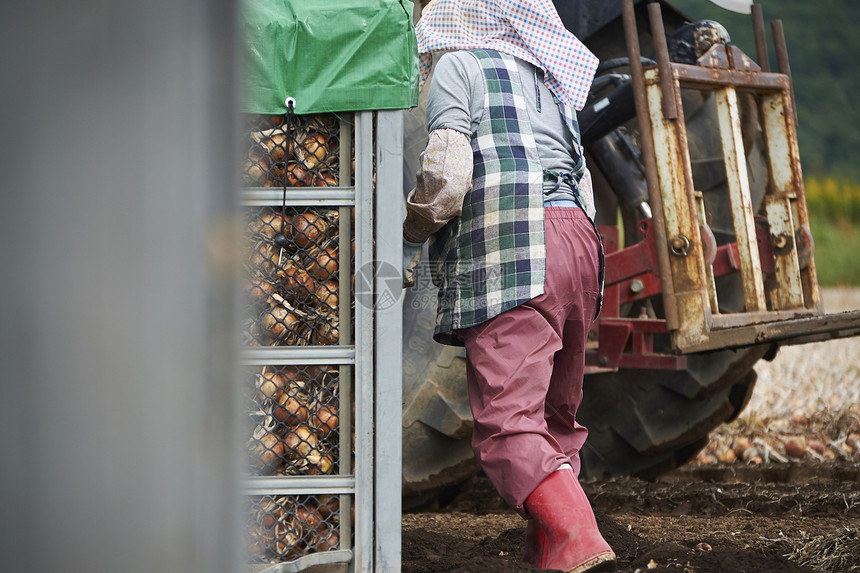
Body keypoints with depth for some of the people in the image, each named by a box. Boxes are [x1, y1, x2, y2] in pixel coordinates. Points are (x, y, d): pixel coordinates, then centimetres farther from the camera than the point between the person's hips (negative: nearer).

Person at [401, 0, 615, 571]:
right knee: (555, 418, 16)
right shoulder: (545, 79, 28)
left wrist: (409, 238, 6)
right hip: (579, 244, 8)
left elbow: (448, 174, -8)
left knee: (508, 422, -15)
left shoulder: (458, 65, 5)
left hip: (509, 252, -8)